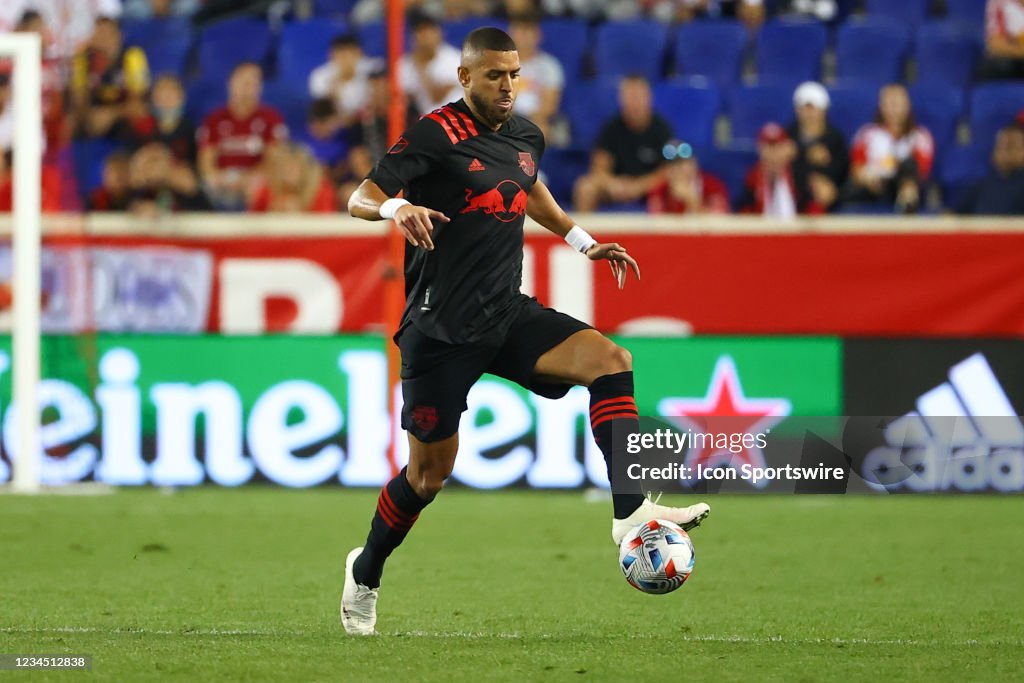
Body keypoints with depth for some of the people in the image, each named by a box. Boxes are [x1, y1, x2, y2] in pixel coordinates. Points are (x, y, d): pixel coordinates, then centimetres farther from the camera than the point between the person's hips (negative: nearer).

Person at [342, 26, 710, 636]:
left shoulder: (526, 136, 9)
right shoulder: (437, 134, -11)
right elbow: (361, 198, -17)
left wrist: (582, 241, 26)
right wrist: (396, 208, -38)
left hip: (508, 315, 6)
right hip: (441, 328, -6)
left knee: (610, 359, -19)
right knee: (431, 471, 2)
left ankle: (631, 511, -27)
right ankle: (365, 573, 28)